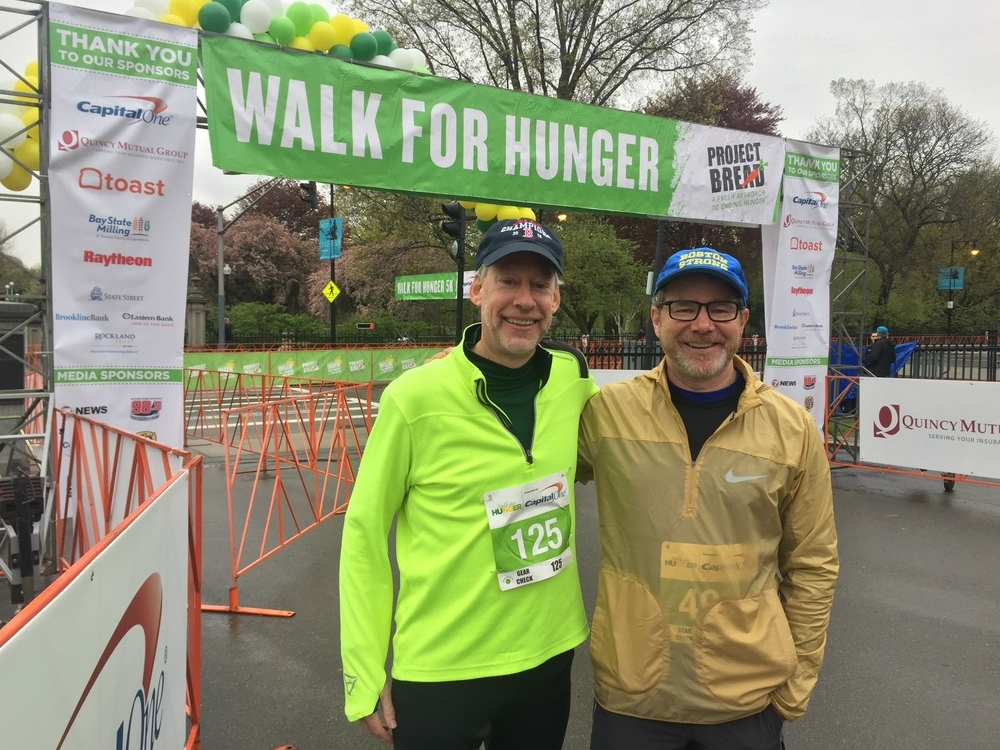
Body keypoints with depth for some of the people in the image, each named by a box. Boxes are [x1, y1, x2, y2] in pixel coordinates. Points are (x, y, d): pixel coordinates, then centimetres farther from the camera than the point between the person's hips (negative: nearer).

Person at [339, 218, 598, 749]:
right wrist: (364, 676, -8)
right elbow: (364, 532, -9)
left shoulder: (572, 376, -6)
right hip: (439, 671, -4)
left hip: (549, 655, 4)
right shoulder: (416, 397, -17)